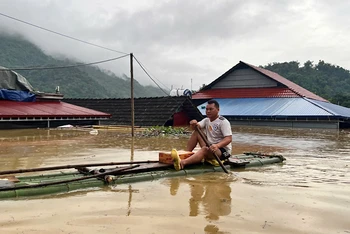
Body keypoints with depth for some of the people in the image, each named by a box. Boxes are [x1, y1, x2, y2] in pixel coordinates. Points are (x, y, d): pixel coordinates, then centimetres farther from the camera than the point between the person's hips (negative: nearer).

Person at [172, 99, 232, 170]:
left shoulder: (223, 122, -12)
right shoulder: (206, 120, 10)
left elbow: (229, 139, -24)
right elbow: (195, 127, -4)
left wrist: (217, 145, -42)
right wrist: (194, 125, -29)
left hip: (223, 150, -7)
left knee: (205, 149, -37)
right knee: (196, 132, -4)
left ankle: (182, 162, -59)